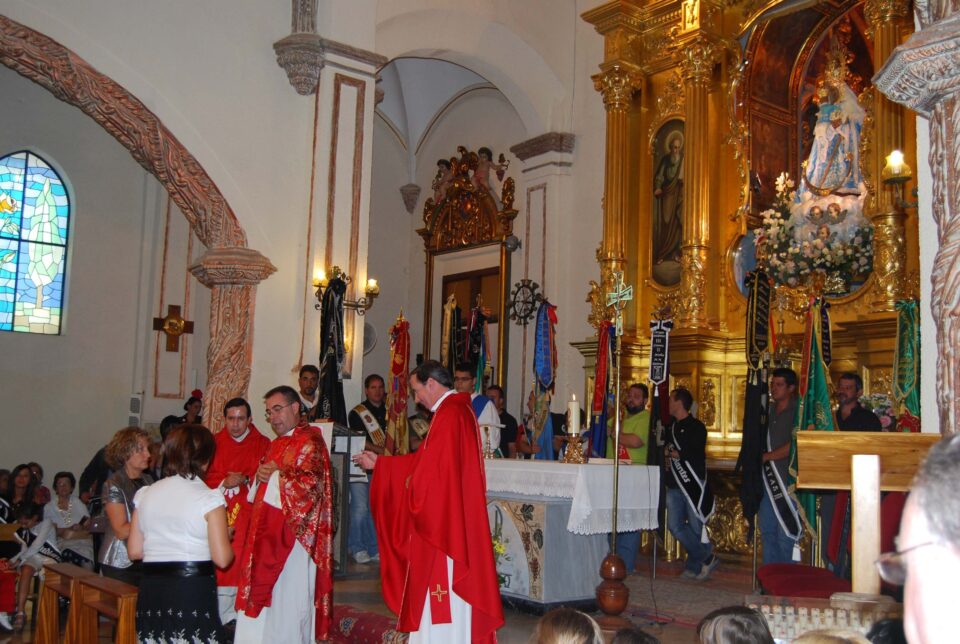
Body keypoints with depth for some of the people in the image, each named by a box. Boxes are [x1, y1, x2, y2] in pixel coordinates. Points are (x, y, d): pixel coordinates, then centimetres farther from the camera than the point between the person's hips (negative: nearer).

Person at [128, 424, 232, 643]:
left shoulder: (145, 494, 6)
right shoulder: (209, 498, -8)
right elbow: (222, 559, -11)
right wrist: (226, 535, 8)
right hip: (194, 592, -5)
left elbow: (134, 551, 8)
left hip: (151, 594, 5)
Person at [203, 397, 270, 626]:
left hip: (248, 515, -1)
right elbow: (204, 475, 4)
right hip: (219, 515, 1)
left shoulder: (263, 444, 8)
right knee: (221, 565, -5)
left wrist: (244, 480, -15)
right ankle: (224, 618, 2)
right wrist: (224, 483, -12)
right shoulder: (214, 443, 11)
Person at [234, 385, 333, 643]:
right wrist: (260, 476, 0)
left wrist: (273, 477, -11)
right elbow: (260, 489, 23)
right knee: (265, 598, 9)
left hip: (291, 536, -8)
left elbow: (310, 484, -20)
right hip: (268, 535, 8)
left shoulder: (309, 442, -8)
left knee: (287, 600, -4)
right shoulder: (277, 444, 19)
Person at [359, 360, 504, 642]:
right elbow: (425, 461, 20)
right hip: (449, 520, 10)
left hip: (444, 520, -10)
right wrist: (379, 463, 21)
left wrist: (411, 485, -3)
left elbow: (433, 467, -23)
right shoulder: (457, 410, 14)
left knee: (443, 592, -2)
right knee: (446, 598, 15)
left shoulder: (449, 415, -18)